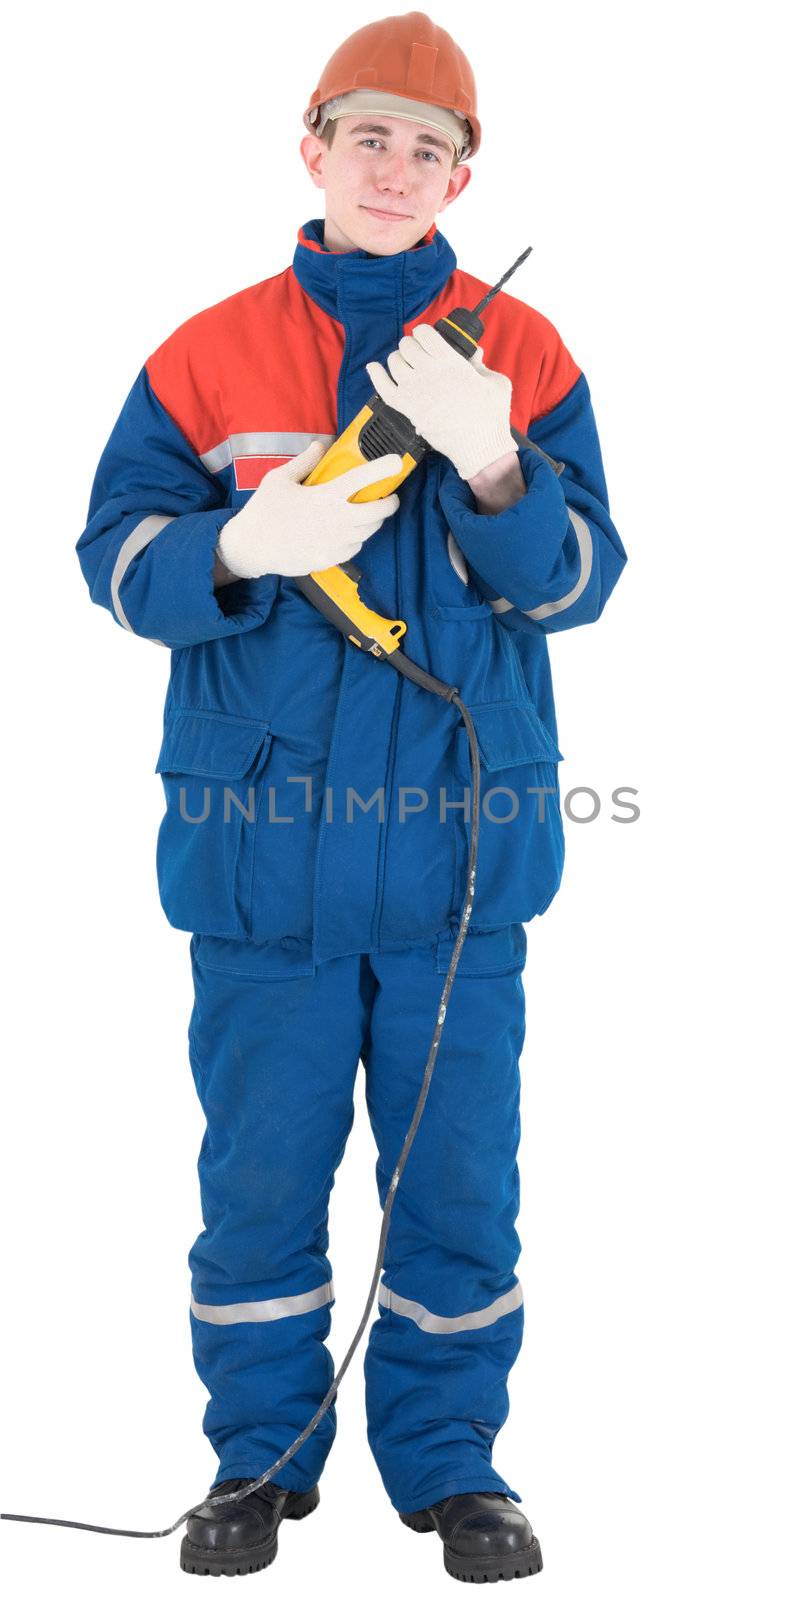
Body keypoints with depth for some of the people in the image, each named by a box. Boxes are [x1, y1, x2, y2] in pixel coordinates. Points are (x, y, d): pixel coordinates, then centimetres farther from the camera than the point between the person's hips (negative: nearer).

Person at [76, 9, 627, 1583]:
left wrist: (489, 471, -22)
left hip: (464, 845, 0)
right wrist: (239, 548, -21)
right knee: (259, 1169, 8)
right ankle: (261, 1454, 25)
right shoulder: (205, 358, 5)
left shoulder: (527, 359, 5)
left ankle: (448, 1457, 24)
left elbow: (579, 575, -3)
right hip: (261, 847, 0)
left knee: (459, 1173, 7)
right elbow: (120, 556, 0)